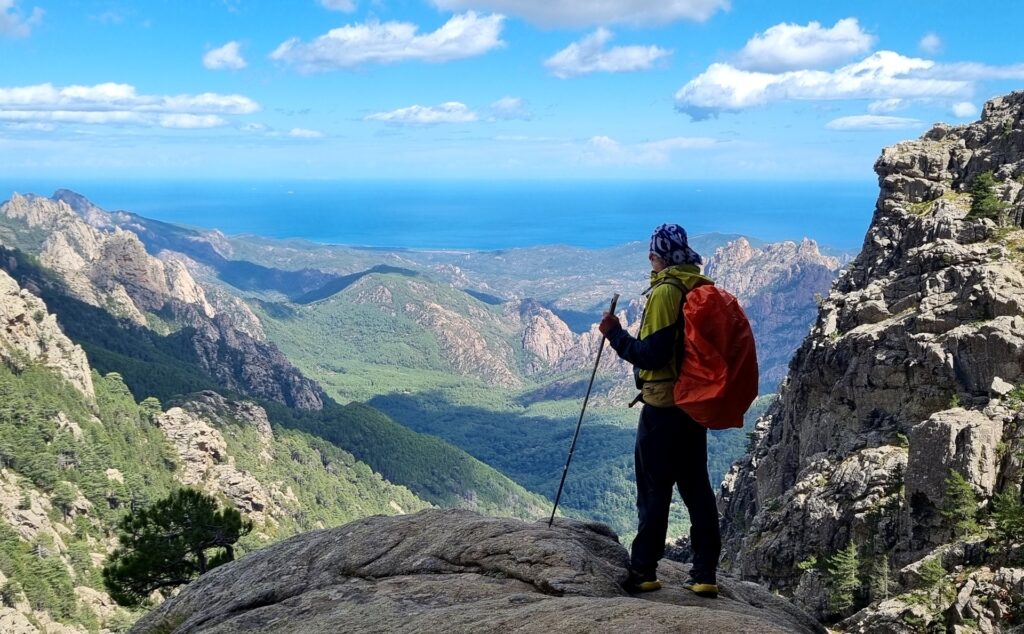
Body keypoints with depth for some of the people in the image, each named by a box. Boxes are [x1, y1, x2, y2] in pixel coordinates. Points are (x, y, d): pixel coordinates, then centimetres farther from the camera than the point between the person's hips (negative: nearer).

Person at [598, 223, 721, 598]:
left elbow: (651, 355, -20)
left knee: (654, 490, 1)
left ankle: (643, 571, 8)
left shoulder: (665, 292, -16)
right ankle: (705, 574, 14)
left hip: (663, 406, -7)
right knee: (696, 487, 11)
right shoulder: (705, 289, 8)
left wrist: (615, 334, -10)